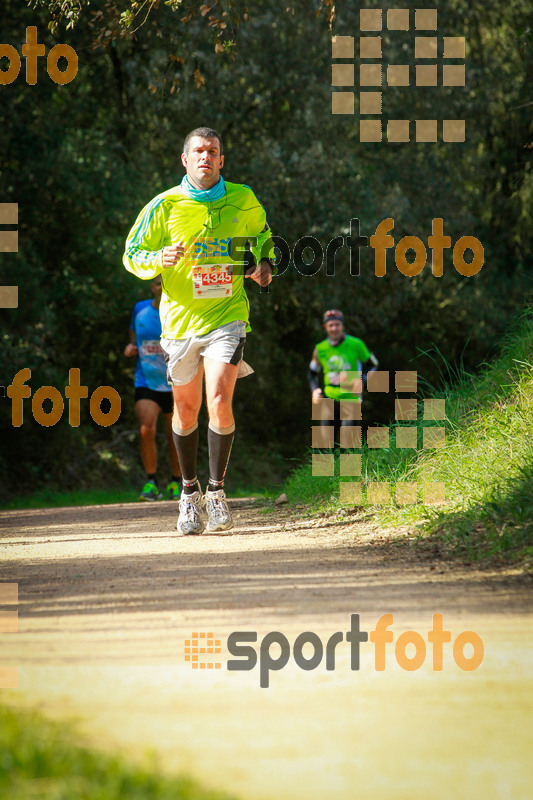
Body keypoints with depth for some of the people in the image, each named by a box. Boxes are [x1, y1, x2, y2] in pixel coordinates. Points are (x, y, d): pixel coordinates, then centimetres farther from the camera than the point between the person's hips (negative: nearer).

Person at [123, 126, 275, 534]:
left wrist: (265, 264, 3)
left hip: (227, 316, -1)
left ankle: (216, 490, -3)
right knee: (186, 408, 11)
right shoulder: (165, 205, -4)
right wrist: (160, 259, -19)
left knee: (220, 400, -18)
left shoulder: (243, 200, 1)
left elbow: (262, 233, 23)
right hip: (181, 318, 1)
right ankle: (190, 491, 31)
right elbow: (132, 255, 2)